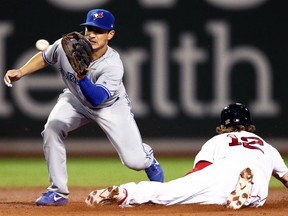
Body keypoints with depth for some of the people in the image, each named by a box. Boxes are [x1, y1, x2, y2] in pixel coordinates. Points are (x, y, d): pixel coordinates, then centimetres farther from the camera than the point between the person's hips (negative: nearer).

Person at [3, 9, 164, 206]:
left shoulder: (113, 66, -36)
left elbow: (96, 99, -48)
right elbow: (44, 58, -4)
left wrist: (82, 75, -62)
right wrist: (20, 72, -16)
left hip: (111, 106, -3)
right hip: (76, 99, 3)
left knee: (134, 160, -9)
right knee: (52, 129, -26)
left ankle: (149, 158, 33)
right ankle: (58, 191, -14)